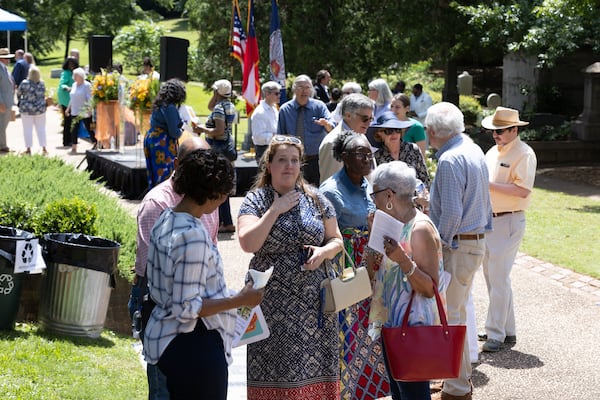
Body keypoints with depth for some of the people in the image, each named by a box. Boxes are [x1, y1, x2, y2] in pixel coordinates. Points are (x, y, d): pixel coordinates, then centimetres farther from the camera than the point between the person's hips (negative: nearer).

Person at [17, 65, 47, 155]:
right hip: (40, 108, 3)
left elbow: (18, 94, 0)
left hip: (27, 109, -3)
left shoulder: (25, 84, -14)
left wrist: (20, 100, 19)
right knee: (41, 129, 10)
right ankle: (44, 148, 11)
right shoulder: (42, 84, -4)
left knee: (28, 129, 4)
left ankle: (28, 149, 5)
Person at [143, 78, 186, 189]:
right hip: (162, 144, -9)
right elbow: (174, 133, -19)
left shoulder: (158, 105, 9)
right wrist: (182, 129, 4)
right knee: (165, 175, -3)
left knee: (154, 176, 13)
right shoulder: (170, 108, -18)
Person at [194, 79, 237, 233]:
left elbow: (219, 130, -26)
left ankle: (227, 223, -9)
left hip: (218, 149, -10)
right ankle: (220, 219, 23)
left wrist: (203, 129, -13)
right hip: (228, 147, 10)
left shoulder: (219, 108, -17)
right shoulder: (230, 106, 12)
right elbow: (210, 106, 29)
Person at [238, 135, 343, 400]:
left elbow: (336, 239, 14)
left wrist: (324, 251, -7)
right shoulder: (255, 200, 0)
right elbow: (248, 244, -15)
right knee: (275, 371, -1)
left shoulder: (316, 199, 9)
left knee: (314, 372, 2)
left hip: (313, 301, 3)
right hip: (273, 305, -2)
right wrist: (275, 209, -14)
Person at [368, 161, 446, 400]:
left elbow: (430, 289, -21)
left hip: (414, 326, -10)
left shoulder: (421, 229, -18)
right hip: (391, 322, 10)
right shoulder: (393, 225, 10)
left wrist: (402, 260, -31)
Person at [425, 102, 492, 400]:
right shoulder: (474, 150, 11)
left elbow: (452, 213, -23)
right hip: (477, 241, 10)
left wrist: (438, 245, -13)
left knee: (449, 317, -2)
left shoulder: (449, 160, -19)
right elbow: (484, 201, 18)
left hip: (457, 246, -10)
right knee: (458, 312, 19)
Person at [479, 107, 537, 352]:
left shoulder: (524, 154, -11)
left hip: (509, 222, -9)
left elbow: (522, 191, -20)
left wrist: (489, 185, -21)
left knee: (499, 278, -9)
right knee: (491, 275, 12)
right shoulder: (493, 152, 15)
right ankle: (507, 331, 22)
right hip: (488, 220, 9)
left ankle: (495, 334, -4)